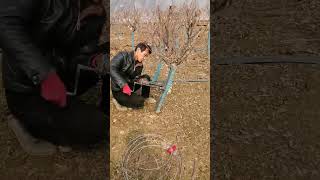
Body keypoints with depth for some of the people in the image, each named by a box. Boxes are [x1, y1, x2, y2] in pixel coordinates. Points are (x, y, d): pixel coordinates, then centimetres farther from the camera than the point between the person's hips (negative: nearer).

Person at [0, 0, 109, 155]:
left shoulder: (97, 13, -1)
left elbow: (79, 57, -6)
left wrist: (97, 61, -29)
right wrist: (44, 75, -36)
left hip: (62, 76, 7)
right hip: (26, 91, -6)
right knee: (96, 128, -20)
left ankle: (106, 117, 8)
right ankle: (26, 124, 3)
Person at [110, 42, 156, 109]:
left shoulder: (140, 65, 3)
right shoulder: (123, 56, -17)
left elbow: (134, 78, 2)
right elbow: (112, 69, -29)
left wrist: (141, 80, -23)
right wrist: (124, 85, -38)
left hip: (130, 86, 7)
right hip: (118, 90, -7)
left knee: (146, 77, -1)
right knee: (139, 102, -20)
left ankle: (145, 97, 13)